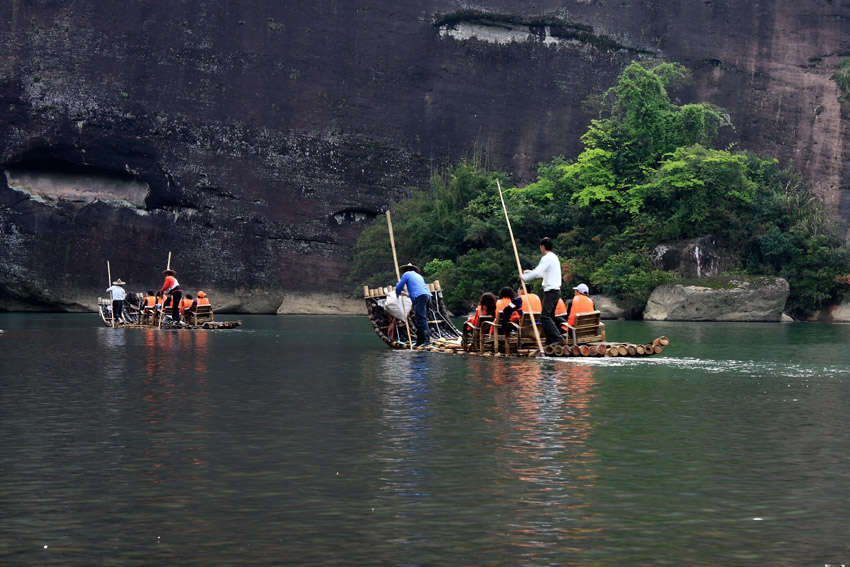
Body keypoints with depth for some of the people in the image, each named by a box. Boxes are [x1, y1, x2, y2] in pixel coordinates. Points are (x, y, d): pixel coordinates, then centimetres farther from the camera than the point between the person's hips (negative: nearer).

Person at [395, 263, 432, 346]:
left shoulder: (406, 274, 12)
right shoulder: (419, 275, 34)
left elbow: (399, 287, 13)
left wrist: (398, 293, 36)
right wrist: (409, 295, 57)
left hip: (419, 297, -8)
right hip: (427, 295, 8)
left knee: (421, 319, -15)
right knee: (422, 319, 9)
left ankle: (426, 339, -26)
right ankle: (420, 341, 8)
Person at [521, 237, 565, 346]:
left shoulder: (547, 258, -13)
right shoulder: (554, 257, 19)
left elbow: (537, 273, -20)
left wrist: (524, 277, -6)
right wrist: (531, 272, 29)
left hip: (551, 291, -10)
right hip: (555, 290, 10)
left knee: (545, 316, -16)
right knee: (549, 317, 12)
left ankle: (558, 338, -24)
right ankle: (550, 341, 11)